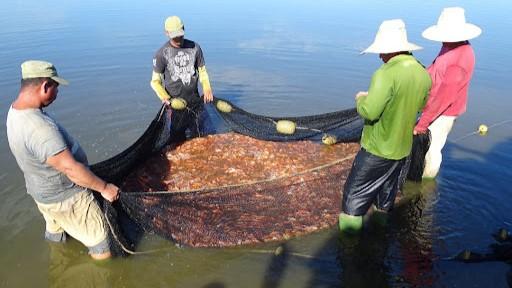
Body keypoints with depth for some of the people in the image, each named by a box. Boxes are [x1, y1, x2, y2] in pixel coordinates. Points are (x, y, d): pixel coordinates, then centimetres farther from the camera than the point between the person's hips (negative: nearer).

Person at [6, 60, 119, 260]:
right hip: (66, 198, -10)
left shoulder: (15, 110, -5)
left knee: (55, 230, 34)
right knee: (101, 248, 7)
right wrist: (104, 187, -24)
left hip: (42, 191, 10)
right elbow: (70, 168, -34)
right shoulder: (39, 127, -37)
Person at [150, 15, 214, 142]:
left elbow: (202, 71, 9)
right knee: (178, 140, 5)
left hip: (195, 100, 3)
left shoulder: (195, 48, -1)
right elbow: (155, 81, -3)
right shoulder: (162, 53, -8)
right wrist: (164, 97, -20)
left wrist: (207, 88, -8)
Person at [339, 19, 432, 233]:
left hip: (377, 150, -8)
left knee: (354, 196, 7)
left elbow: (369, 112, -27)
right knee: (387, 192, 25)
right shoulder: (422, 73, 0)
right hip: (402, 149, 8)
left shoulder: (387, 73, -26)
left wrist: (361, 99, -5)